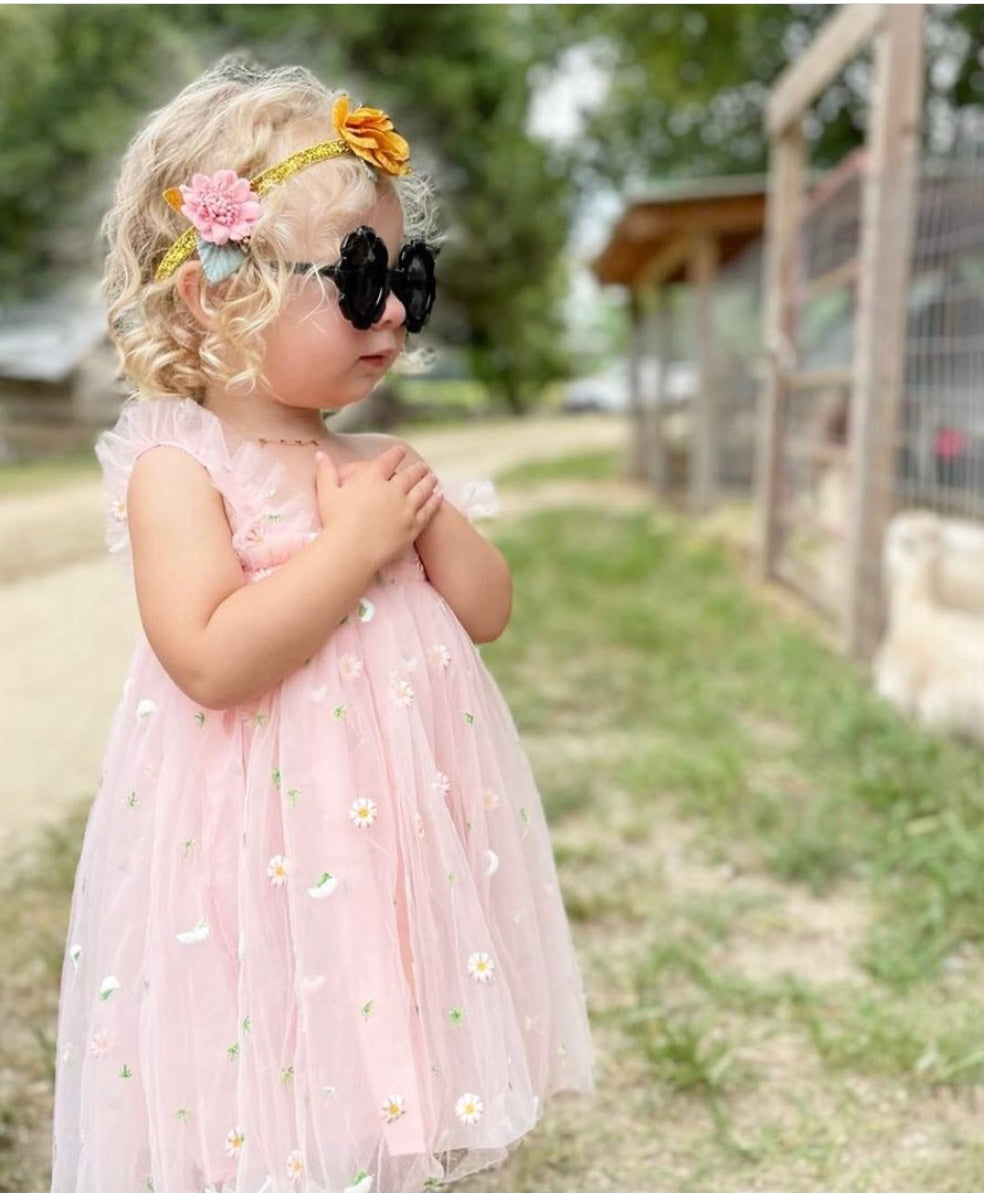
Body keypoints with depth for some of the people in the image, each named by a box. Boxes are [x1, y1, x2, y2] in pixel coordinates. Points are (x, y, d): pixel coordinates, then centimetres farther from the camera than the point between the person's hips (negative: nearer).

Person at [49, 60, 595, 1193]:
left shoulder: (373, 461, 8)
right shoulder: (177, 466, -11)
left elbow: (486, 612, 9)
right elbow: (212, 662, -24)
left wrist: (429, 508, -7)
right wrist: (355, 543, -19)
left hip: (400, 835, 6)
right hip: (266, 858, -6)